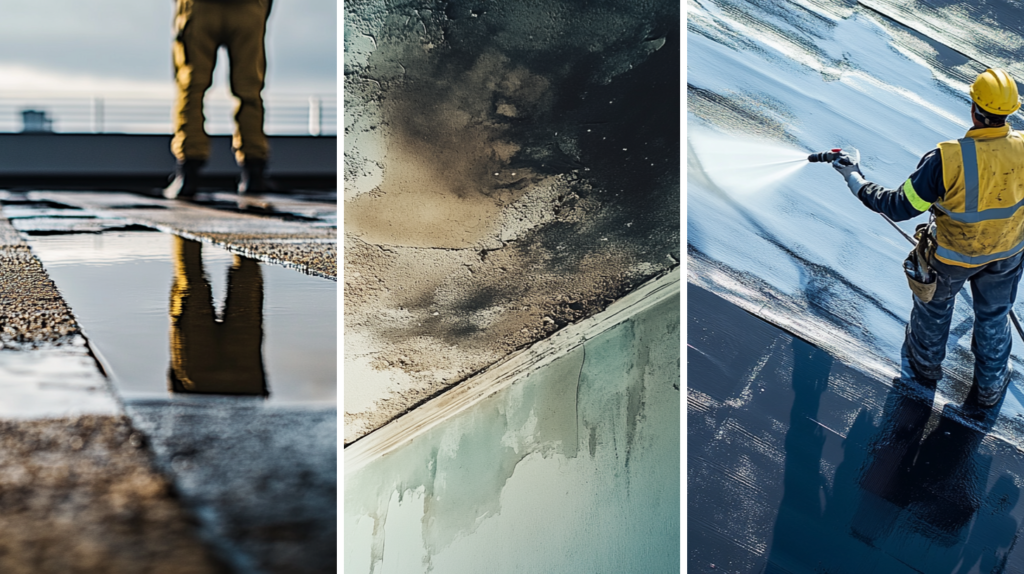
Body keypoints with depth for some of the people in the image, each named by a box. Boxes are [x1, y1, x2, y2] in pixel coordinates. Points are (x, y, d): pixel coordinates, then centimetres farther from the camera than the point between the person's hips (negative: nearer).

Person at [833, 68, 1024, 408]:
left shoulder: (948, 159, -36)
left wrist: (854, 179, -11)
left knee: (935, 302, 29)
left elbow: (900, 207, -25)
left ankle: (926, 362, 56)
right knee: (994, 314, 27)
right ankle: (991, 384, 49)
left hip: (954, 254, -3)